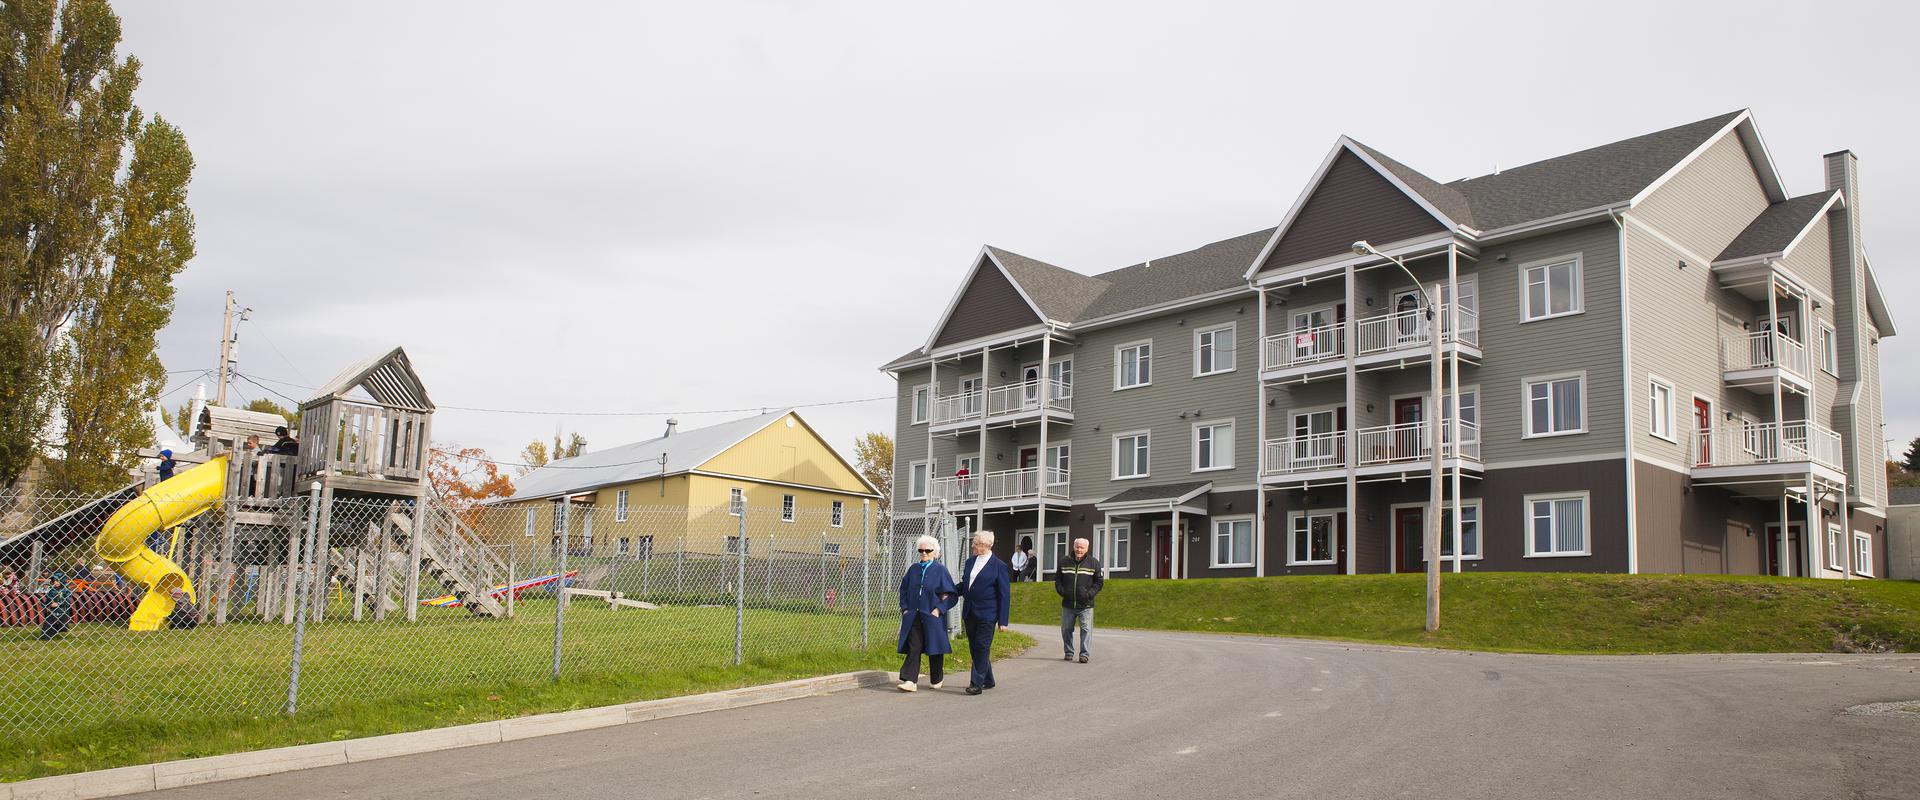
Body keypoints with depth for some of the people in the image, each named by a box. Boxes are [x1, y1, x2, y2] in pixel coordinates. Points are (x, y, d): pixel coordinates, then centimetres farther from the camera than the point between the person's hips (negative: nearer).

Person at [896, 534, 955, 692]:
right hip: (913, 616, 3)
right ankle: (910, 681, -10)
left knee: (934, 648, 7)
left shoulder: (940, 570, -3)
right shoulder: (913, 569, 9)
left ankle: (937, 679, 25)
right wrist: (905, 608, 5)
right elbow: (904, 590, 16)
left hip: (932, 616, -3)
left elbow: (948, 595, -3)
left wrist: (938, 609, -12)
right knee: (913, 647, -6)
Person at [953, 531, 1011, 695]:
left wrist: (1002, 620, -9)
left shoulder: (999, 566, -6)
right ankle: (987, 681, 24)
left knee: (982, 648, -7)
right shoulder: (969, 562, 12)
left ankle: (977, 683, -4)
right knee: (974, 649, 10)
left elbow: (1004, 595, -5)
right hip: (970, 613, 6)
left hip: (986, 614, -6)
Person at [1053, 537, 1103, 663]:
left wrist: (1089, 593, -10)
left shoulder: (1094, 563, 0)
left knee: (1086, 629, -6)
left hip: (1085, 605, -2)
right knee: (1066, 630, 9)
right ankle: (1068, 653, 22)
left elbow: (1099, 581, 3)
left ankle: (1084, 654, 0)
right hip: (1067, 605, 3)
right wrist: (1061, 591, -3)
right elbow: (1057, 578, 15)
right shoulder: (1064, 563, 6)